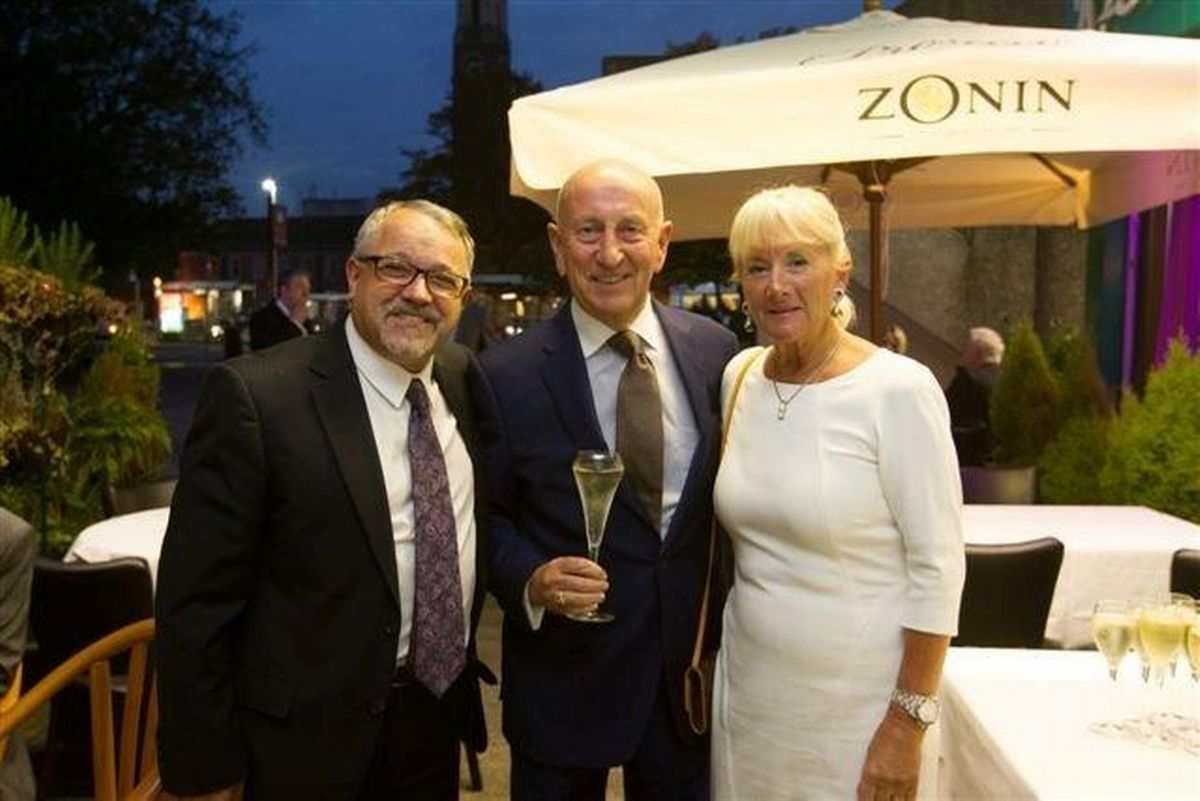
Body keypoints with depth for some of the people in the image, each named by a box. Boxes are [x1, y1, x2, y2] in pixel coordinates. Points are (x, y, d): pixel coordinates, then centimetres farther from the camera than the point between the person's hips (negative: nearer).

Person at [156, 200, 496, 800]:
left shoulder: (464, 379, 0)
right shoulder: (255, 395, -18)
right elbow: (197, 601, -16)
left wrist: (462, 661, 12)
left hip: (439, 721, 5)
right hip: (307, 738, -5)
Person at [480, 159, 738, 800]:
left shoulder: (716, 350, -2)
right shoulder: (508, 374, -11)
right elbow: (485, 514, -2)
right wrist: (530, 579, -20)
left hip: (694, 672, 3)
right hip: (565, 677, -2)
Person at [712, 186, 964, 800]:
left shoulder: (899, 389, -16)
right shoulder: (740, 376, 1)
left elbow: (938, 568, -14)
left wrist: (908, 724, -13)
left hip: (858, 703, -5)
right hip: (748, 691, 5)